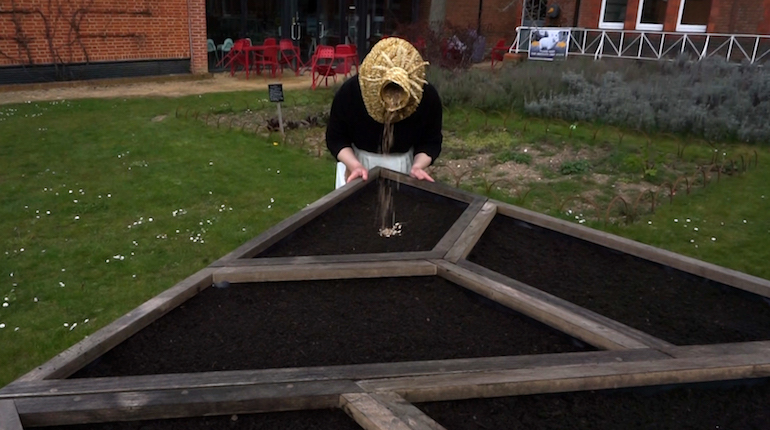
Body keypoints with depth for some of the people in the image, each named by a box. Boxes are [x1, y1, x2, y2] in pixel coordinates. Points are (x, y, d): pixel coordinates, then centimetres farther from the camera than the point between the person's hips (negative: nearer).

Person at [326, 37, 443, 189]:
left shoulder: (428, 97, -24)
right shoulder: (349, 92, -28)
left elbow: (431, 142, -9)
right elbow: (336, 138, -14)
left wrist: (418, 166, -28)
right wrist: (354, 165, -30)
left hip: (403, 165, 1)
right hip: (356, 160, -1)